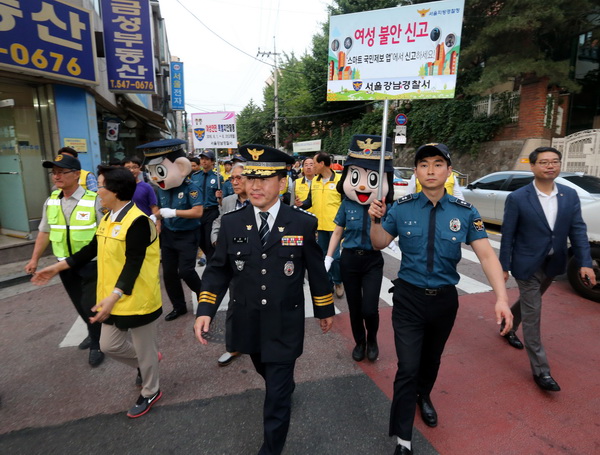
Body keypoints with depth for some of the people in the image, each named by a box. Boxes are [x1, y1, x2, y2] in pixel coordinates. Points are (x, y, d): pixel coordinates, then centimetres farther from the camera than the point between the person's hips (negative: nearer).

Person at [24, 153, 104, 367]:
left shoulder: (94, 200, -17)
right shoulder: (51, 201, 2)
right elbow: (44, 231, 12)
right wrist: (35, 259, 11)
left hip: (92, 264, -6)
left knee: (91, 305, 0)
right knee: (80, 305, 19)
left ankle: (97, 345, 24)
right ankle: (94, 333, 43)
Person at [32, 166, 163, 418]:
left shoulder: (137, 221, -22)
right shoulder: (107, 218, 7)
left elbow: (133, 264, -26)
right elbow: (92, 250, 17)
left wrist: (115, 296, -32)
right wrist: (58, 267, 17)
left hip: (138, 300, -9)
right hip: (112, 299, 9)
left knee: (144, 350, 10)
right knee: (109, 345, 19)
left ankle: (150, 393, 34)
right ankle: (146, 363, 45)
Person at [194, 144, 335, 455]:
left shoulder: (304, 223, -12)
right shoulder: (231, 223, -6)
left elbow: (316, 270, -3)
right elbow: (217, 270, 0)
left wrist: (325, 310, 6)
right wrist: (205, 310, -10)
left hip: (285, 325, -3)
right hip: (248, 323, 4)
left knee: (277, 396, 6)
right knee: (268, 374, 29)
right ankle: (286, 386, 63)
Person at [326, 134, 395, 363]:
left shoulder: (385, 207, -10)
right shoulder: (347, 205, -6)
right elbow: (337, 233, 4)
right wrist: (328, 259, 2)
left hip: (373, 261, -1)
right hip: (349, 259, 2)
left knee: (369, 308, -5)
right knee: (354, 308, 12)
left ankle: (372, 340, 27)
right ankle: (359, 342, 37)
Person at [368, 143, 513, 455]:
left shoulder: (465, 212, -8)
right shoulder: (401, 208, -9)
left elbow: (486, 255, -11)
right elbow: (379, 244, 2)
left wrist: (501, 298, -24)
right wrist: (375, 220, -18)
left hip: (445, 298, 2)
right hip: (408, 297, -2)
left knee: (432, 358, 24)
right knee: (408, 368, -4)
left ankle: (423, 397, 57)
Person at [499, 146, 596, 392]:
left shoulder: (570, 195, -1)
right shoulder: (517, 198, -15)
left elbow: (578, 230, -1)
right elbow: (507, 235, -11)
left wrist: (585, 262, -11)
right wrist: (504, 266, -9)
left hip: (553, 264, 5)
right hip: (527, 265, -5)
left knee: (528, 303, 25)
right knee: (532, 315, 1)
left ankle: (507, 327, 52)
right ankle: (541, 370, 11)